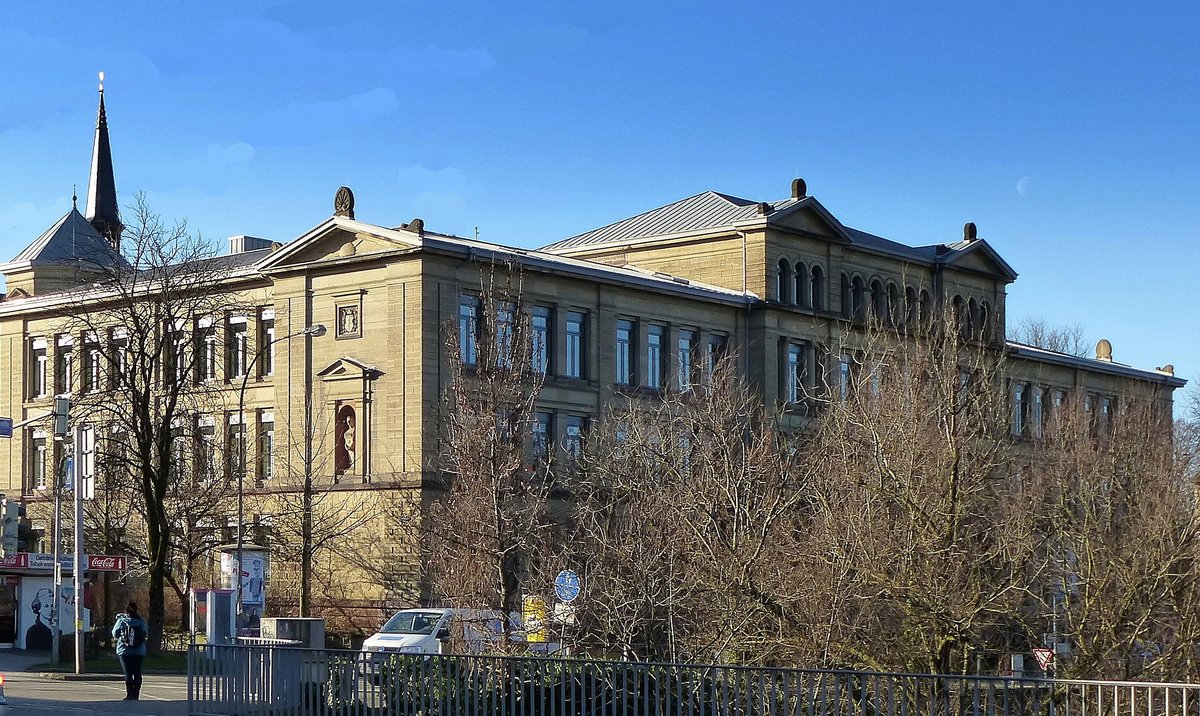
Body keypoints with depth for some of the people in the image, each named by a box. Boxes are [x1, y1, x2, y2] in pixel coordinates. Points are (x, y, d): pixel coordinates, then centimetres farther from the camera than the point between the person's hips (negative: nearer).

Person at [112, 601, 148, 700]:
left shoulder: (121, 621, -8)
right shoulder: (141, 621, -4)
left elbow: (115, 634, 1)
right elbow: (146, 634, 6)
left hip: (125, 651, -2)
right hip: (139, 651, 2)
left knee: (128, 674, 1)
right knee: (137, 674, 7)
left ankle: (130, 694, -6)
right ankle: (136, 695, 7)